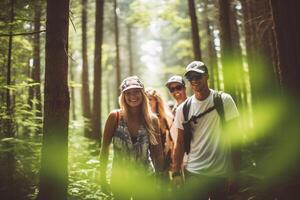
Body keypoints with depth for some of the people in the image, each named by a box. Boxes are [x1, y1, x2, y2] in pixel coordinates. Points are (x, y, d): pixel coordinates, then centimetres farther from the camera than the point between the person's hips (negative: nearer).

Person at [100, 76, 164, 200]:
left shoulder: (152, 120, -7)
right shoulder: (115, 116, -11)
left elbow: (158, 153, 0)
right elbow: (105, 148, -5)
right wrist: (103, 178, -5)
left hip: (145, 179, 1)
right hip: (119, 179, -1)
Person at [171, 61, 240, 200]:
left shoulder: (224, 100, -3)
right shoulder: (183, 109, 2)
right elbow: (180, 143, 5)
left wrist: (235, 167, -7)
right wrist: (176, 173, -1)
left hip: (222, 172, -1)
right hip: (194, 172, 1)